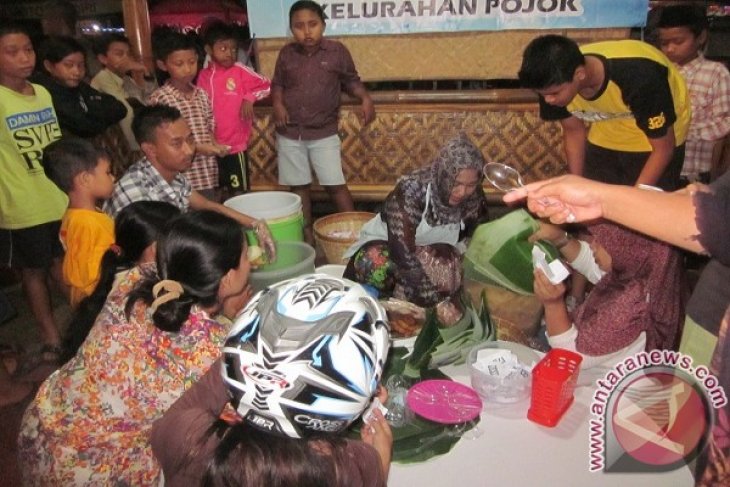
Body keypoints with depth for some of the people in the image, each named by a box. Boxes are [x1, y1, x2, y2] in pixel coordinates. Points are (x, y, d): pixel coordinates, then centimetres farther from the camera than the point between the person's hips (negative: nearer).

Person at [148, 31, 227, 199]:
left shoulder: (201, 94, 10)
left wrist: (216, 145, -2)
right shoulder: (159, 98, -9)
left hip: (208, 177, 6)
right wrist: (196, 147, -18)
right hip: (181, 180, -6)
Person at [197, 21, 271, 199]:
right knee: (222, 190, 16)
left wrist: (249, 98, -15)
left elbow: (265, 85, 1)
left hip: (235, 142, -4)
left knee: (240, 191, 3)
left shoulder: (240, 70, -5)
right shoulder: (204, 75, 5)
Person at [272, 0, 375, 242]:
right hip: (290, 133, 2)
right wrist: (278, 104, -6)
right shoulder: (286, 53, 1)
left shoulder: (337, 51, -5)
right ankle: (307, 235, 21)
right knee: (299, 186, 10)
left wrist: (366, 98, -13)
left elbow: (351, 80, 6)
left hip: (324, 133, -2)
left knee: (335, 184, -2)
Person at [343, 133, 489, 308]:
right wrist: (432, 299, -40)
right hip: (385, 243, -4)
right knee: (375, 265, -38)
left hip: (432, 250, 4)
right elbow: (402, 251, -38)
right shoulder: (411, 190, -33)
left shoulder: (474, 198, -16)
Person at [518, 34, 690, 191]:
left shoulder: (639, 79, -39)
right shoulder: (554, 83, -25)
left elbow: (663, 148, -24)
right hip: (608, 135, 4)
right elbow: (574, 131, -5)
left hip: (658, 136, -4)